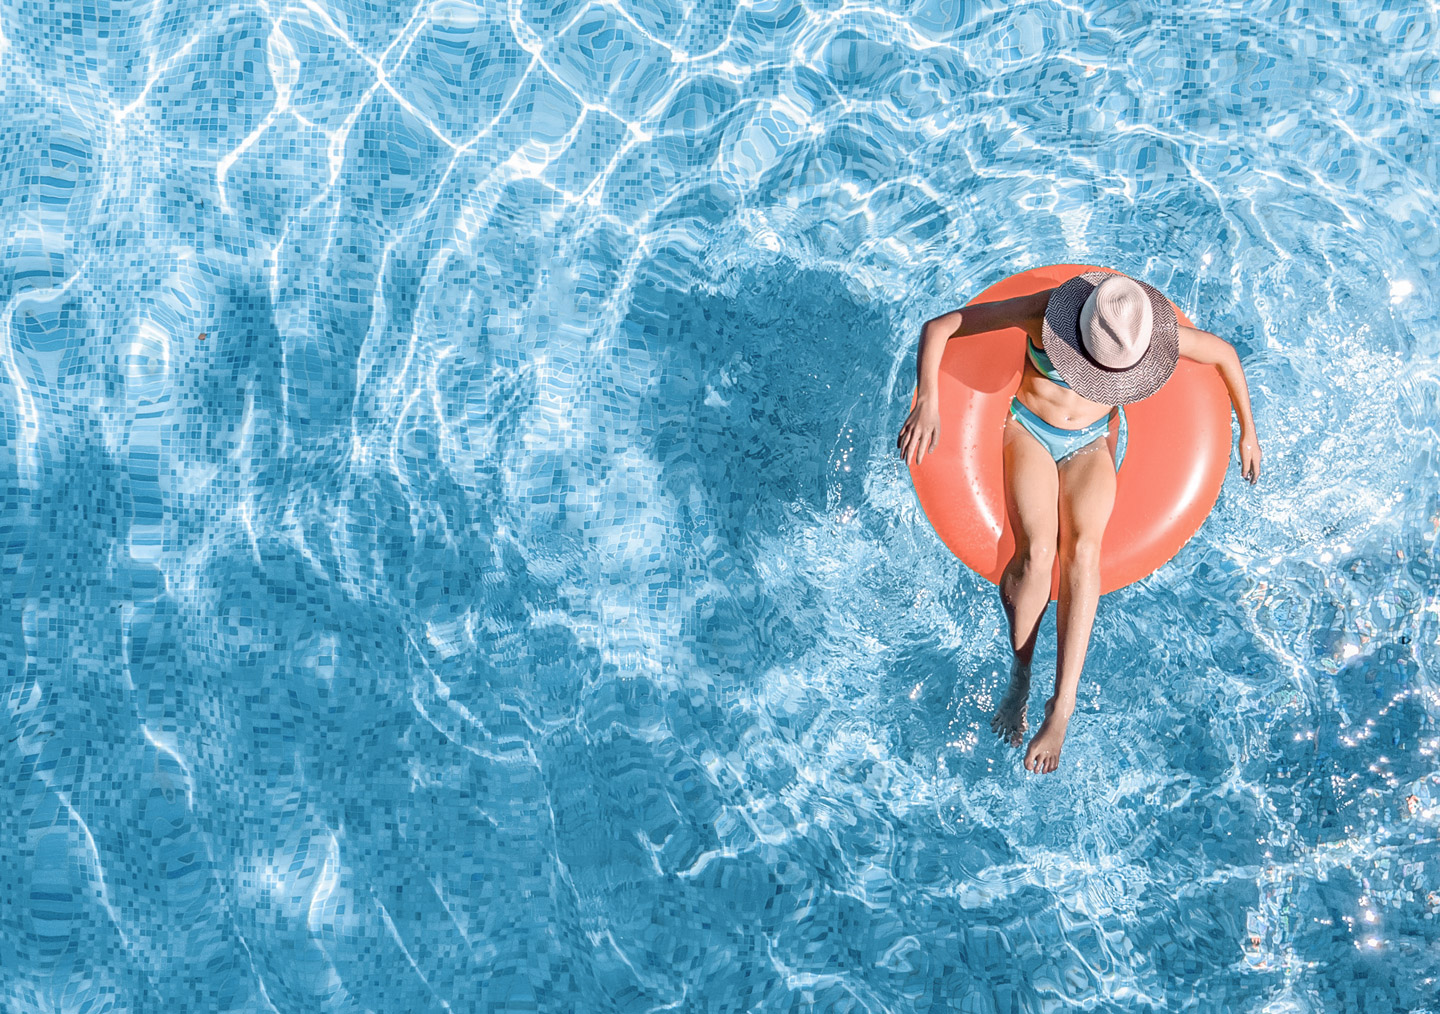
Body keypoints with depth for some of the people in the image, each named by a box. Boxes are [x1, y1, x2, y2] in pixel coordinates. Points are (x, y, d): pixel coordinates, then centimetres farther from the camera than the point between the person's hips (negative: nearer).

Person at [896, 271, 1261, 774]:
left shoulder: (1148, 329, -20)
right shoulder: (1042, 312, -26)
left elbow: (1224, 354, 0)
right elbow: (938, 327, -24)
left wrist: (1247, 430, 7)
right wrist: (928, 404, -35)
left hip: (1091, 442, 1)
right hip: (1028, 430, -1)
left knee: (1082, 552, -26)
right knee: (1037, 552, -27)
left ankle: (1063, 705, -27)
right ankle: (1019, 675, -7)